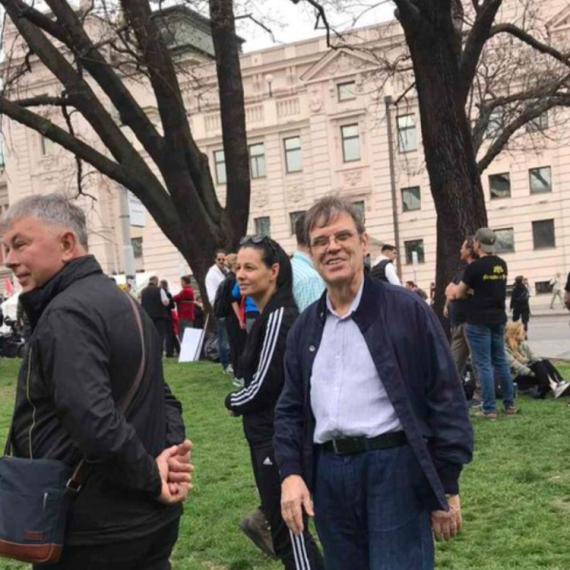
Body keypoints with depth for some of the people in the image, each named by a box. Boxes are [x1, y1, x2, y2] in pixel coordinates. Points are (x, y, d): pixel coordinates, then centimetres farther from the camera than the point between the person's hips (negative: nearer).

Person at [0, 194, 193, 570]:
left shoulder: (65, 314, -19)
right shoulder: (122, 302, 12)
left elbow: (94, 422, -31)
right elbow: (161, 398, 14)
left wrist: (151, 479, -18)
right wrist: (172, 452, -2)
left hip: (93, 531, -8)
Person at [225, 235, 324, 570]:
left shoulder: (278, 318, -20)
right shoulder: (271, 315, 10)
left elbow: (263, 386, -21)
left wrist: (232, 403, -3)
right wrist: (242, 402, 1)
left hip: (278, 438, -10)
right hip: (272, 435, 10)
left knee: (288, 530, -1)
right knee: (283, 523, 19)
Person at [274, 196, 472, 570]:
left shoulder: (407, 310, -5)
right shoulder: (305, 327, 10)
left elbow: (446, 399, -5)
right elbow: (291, 408, 15)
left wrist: (447, 486, -6)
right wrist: (291, 473, 2)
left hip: (395, 470, -5)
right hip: (329, 475, 5)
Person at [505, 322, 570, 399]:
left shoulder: (523, 344, 13)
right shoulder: (505, 349, -12)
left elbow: (533, 358, 9)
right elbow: (515, 365, -21)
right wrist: (533, 373, -27)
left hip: (528, 372, 7)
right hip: (517, 377, -7)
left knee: (545, 361, -20)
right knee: (538, 365, -30)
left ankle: (562, 384, -38)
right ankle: (555, 387, -47)